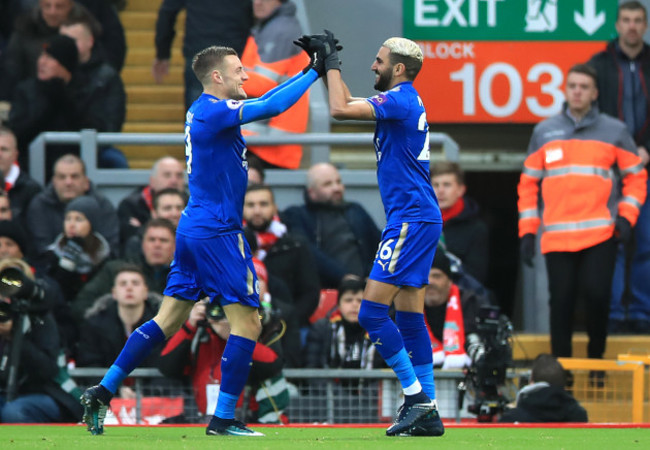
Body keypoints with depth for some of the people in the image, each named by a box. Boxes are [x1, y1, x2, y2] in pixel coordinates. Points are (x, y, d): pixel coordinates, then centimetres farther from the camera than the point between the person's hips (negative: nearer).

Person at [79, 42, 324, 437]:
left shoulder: (206, 110, 14)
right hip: (218, 232, -10)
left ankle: (102, 393, 7)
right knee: (248, 322, -4)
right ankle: (223, 419, -4)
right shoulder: (213, 111, -15)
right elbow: (271, 107, -24)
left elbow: (264, 103, 24)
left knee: (168, 320, 10)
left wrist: (309, 70, 18)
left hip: (193, 228, 10)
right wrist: (313, 72, -13)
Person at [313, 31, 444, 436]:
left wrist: (333, 62, -9)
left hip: (411, 220, -10)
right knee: (409, 317, 8)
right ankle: (427, 412, 7)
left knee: (372, 312, -11)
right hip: (420, 220, 10)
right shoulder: (403, 100, 16)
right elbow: (348, 103, 29)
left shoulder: (401, 100, -13)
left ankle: (417, 396, -10)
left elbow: (340, 110, -21)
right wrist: (327, 62, 23)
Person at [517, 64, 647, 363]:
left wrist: (626, 217, -3)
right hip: (557, 238, 1)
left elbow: (636, 176, 12)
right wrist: (527, 232, 8)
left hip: (601, 235, -1)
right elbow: (528, 183, 15)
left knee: (597, 294, -11)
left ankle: (596, 358, 8)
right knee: (561, 302, 0)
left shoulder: (614, 131, 8)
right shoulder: (544, 132, 12)